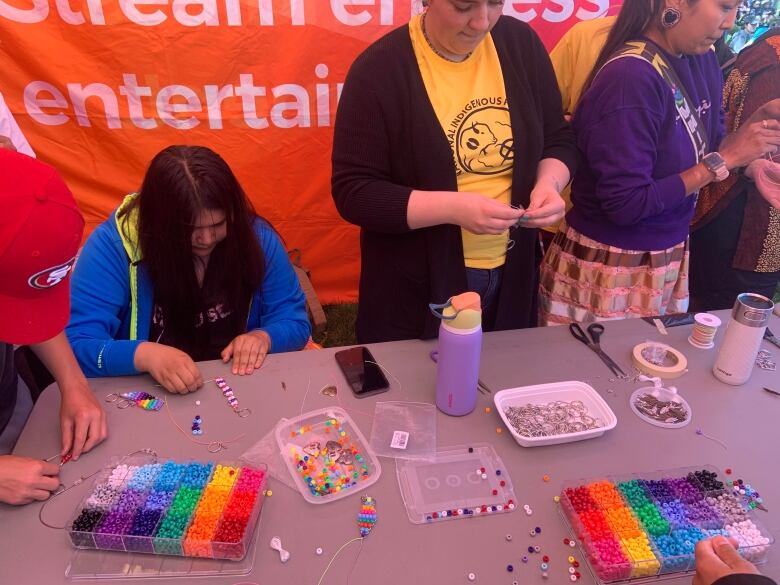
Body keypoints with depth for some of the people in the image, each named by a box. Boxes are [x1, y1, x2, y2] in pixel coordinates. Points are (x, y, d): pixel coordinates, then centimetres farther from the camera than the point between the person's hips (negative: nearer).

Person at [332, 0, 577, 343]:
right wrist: (452, 208, -28)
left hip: (510, 275, 5)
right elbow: (352, 193, -17)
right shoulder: (379, 70, -15)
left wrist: (548, 182, -14)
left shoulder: (521, 43, -1)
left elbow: (558, 140, 8)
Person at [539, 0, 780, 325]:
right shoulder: (631, 76, -22)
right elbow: (626, 204, -24)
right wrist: (724, 160, -18)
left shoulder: (702, 60, 2)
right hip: (608, 270, -7)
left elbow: (700, 152, 11)